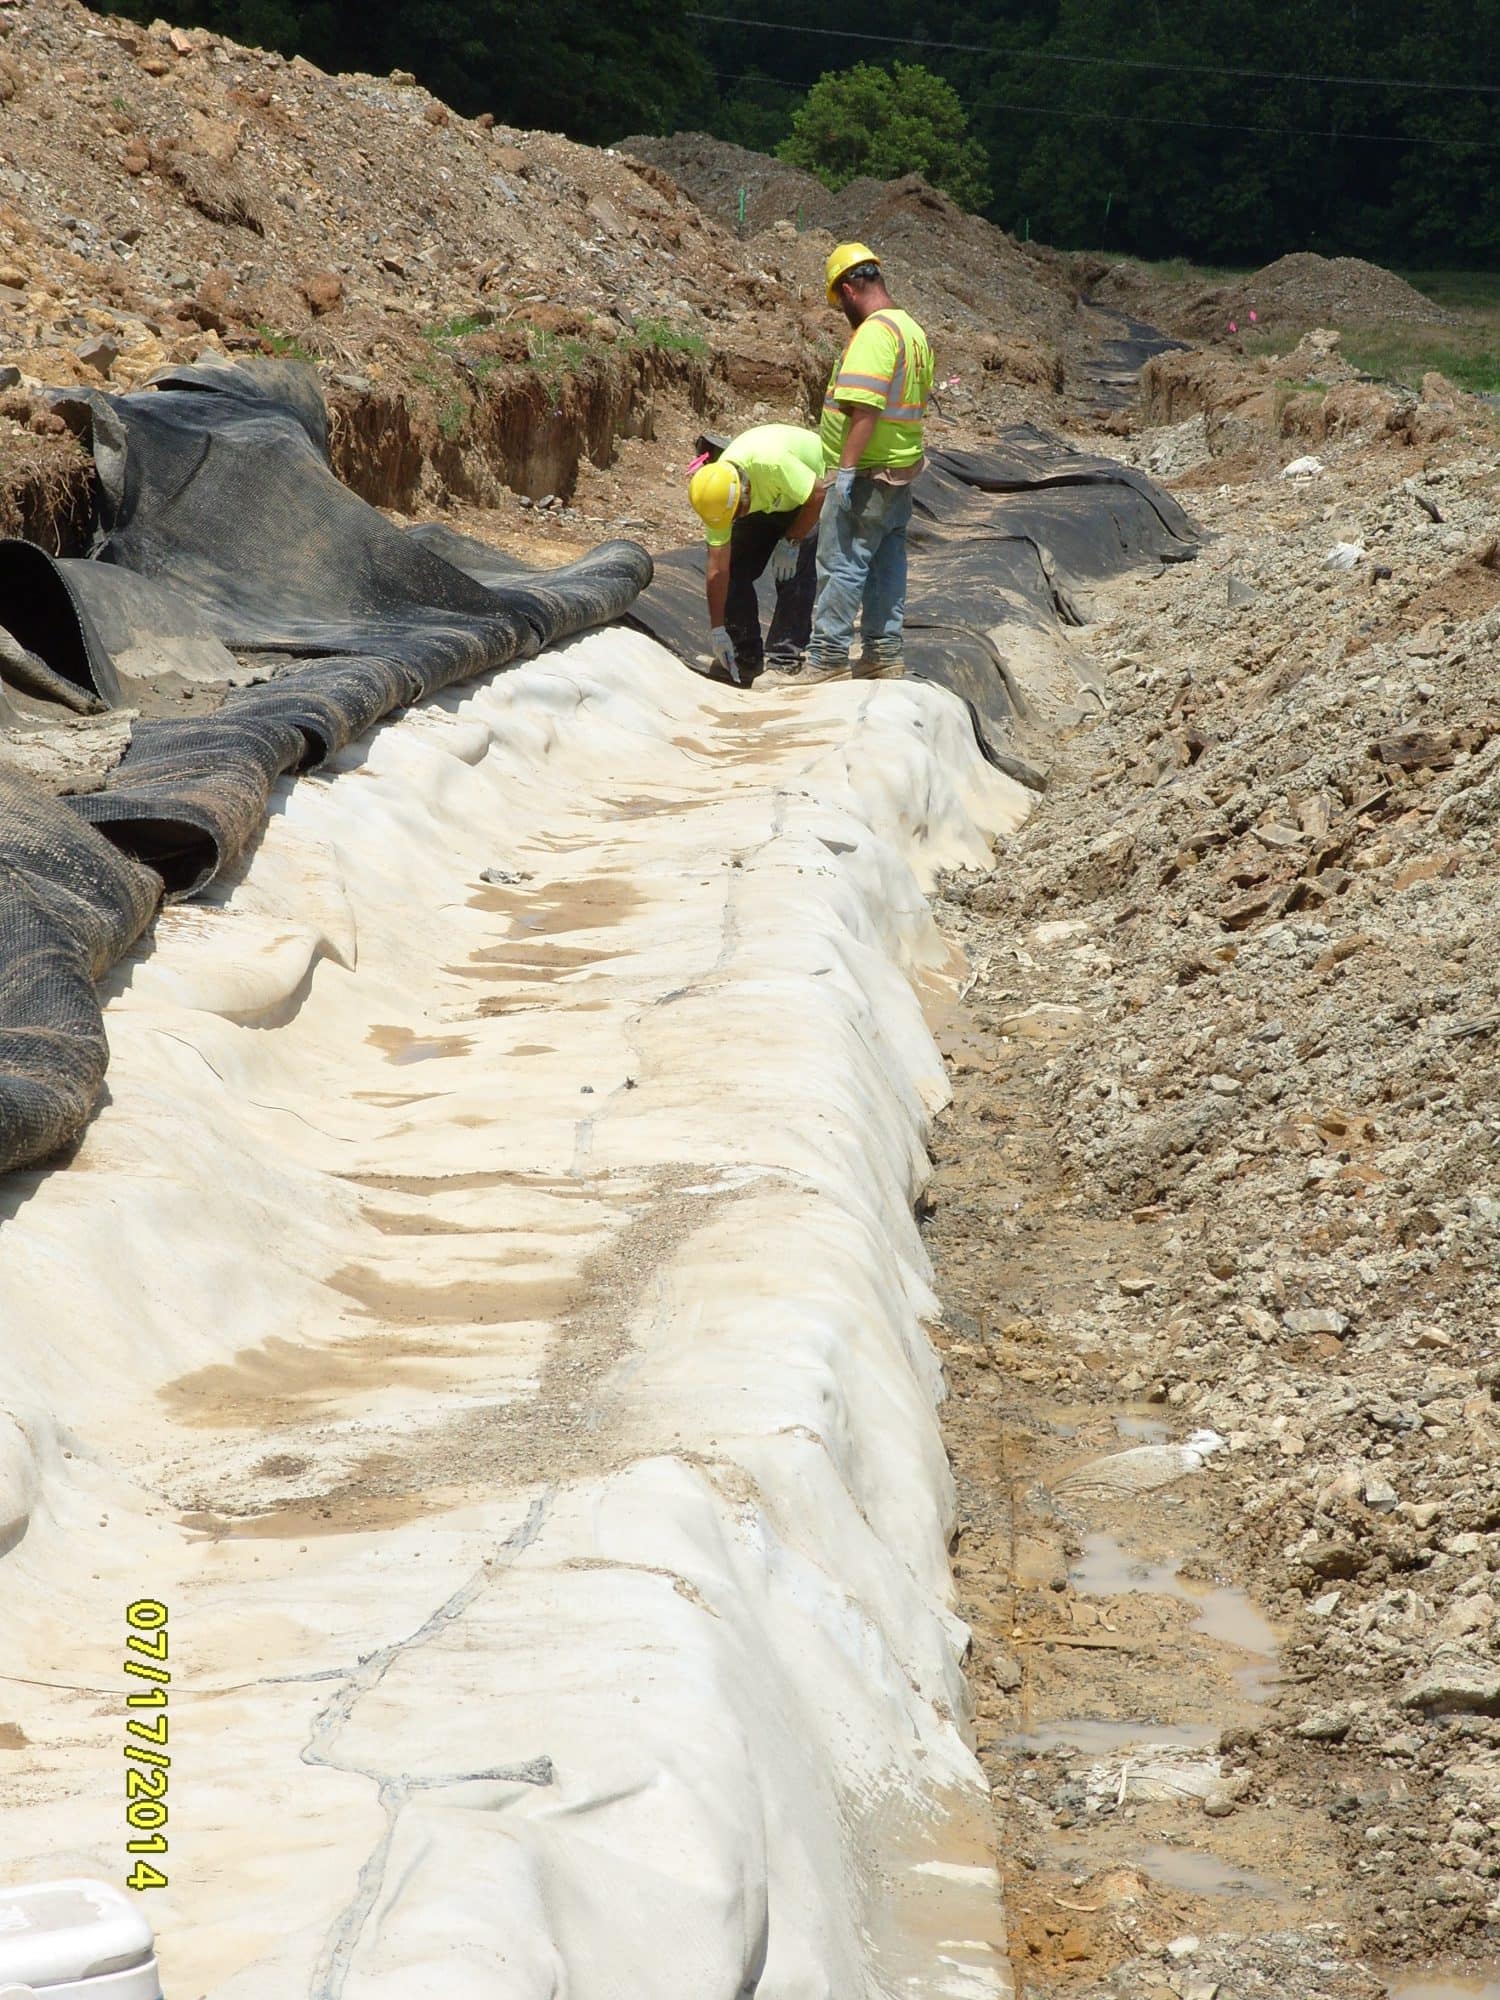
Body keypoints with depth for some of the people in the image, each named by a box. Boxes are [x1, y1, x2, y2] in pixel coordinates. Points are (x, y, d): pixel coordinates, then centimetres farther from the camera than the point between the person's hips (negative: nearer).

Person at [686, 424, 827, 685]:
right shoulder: (718, 493, -26)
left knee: (793, 573, -18)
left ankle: (784, 661, -13)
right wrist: (717, 629, -20)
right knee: (736, 570, -5)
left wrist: (791, 542, -22)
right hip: (765, 502, 5)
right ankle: (745, 656, 6)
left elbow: (818, 495, -28)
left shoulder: (773, 463, -45)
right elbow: (718, 569, -22)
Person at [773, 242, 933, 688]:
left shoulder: (873, 334, -19)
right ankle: (884, 654, 18)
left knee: (841, 564, -5)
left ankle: (826, 659, -3)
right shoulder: (913, 330, 12)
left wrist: (847, 468, -27)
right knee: (886, 563, 13)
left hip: (867, 475, -10)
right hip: (902, 470, 10)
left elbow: (865, 408, -27)